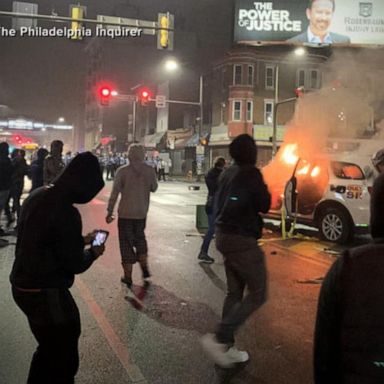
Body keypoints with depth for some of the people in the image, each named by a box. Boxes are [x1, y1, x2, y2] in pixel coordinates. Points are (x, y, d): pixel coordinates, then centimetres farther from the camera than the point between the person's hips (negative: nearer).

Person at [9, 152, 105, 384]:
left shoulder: (37, 195, 2)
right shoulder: (66, 213, -26)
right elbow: (74, 265, -17)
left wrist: (81, 240, 14)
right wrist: (93, 252, 1)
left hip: (22, 285, 9)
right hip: (46, 293, -9)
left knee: (49, 348, 28)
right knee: (63, 359, 9)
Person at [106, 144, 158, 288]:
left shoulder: (122, 171, -11)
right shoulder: (150, 170, -4)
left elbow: (114, 193, -10)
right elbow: (154, 188, 10)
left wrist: (109, 212, -3)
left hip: (125, 213, -3)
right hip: (142, 213, 3)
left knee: (126, 244, 7)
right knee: (140, 239, 24)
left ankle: (128, 277, 13)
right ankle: (145, 270, 20)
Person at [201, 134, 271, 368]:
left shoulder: (229, 173, 11)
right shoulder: (251, 174, -14)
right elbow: (264, 205, -9)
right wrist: (265, 189, 7)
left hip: (225, 236, 9)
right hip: (242, 240, -9)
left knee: (234, 293, 16)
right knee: (258, 294, 0)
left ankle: (226, 347, 19)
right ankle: (219, 338, -8)